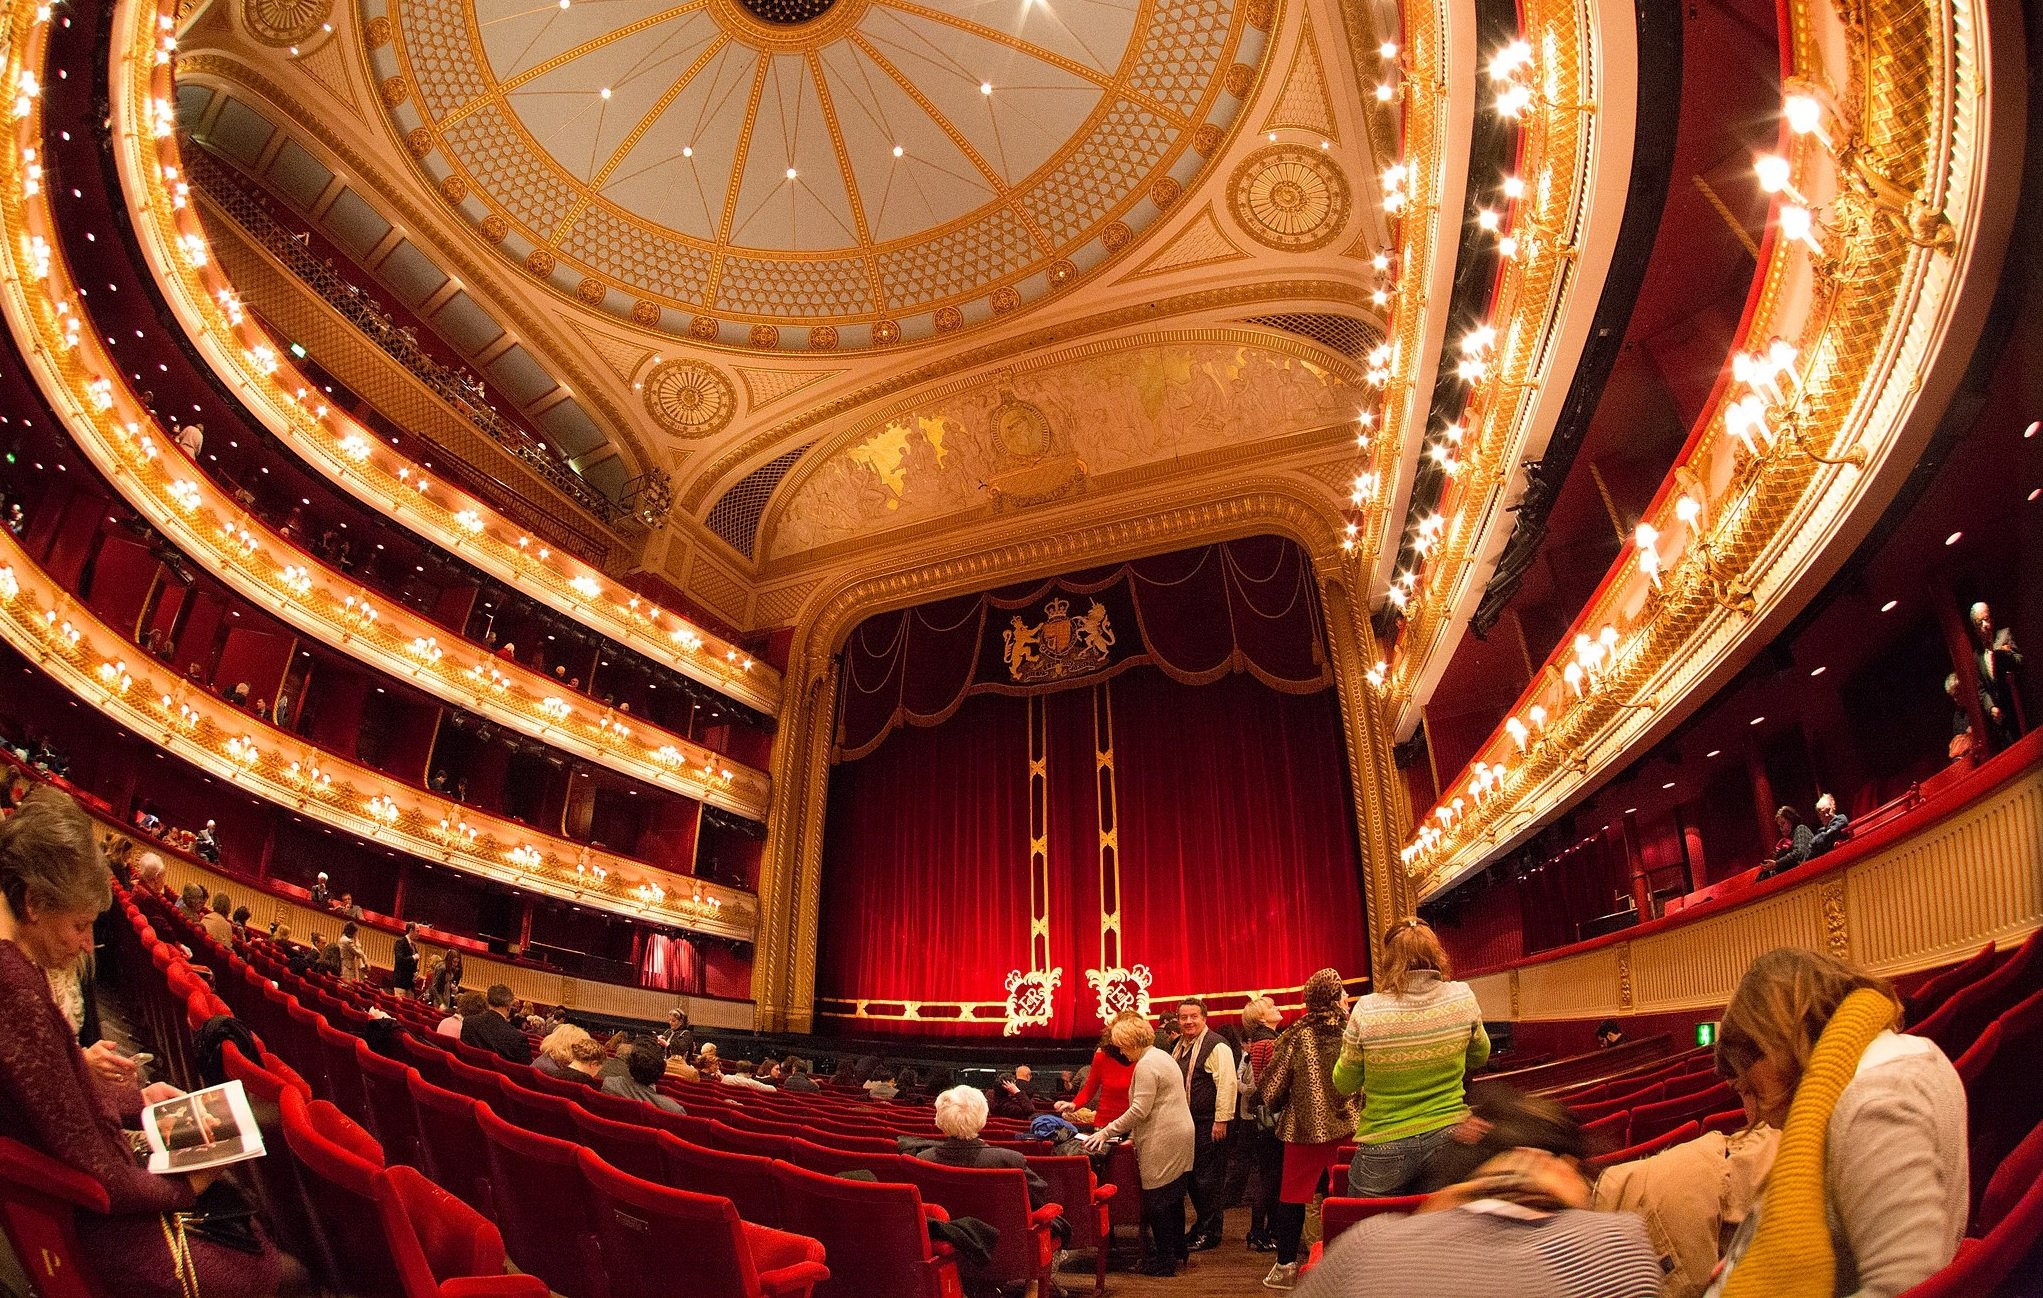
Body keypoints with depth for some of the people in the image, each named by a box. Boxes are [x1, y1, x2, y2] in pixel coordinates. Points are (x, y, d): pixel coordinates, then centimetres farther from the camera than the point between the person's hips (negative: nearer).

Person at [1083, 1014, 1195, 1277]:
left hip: (1163, 1141, -10)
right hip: (1180, 1136, 10)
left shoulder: (1146, 1065, -16)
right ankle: (1177, 1252, 26)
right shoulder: (1162, 1056, 16)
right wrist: (1135, 1135, 20)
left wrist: (1106, 1133, -16)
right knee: (1173, 1198, 17)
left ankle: (1164, 1261, 5)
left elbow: (1139, 1110, -21)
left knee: (1156, 1201, -1)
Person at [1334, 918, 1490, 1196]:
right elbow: (1479, 1057, 12)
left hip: (1385, 1152, -3)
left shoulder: (1367, 1011, -17)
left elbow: (1344, 1085, -3)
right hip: (1450, 1141, 3)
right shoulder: (1463, 998, -9)